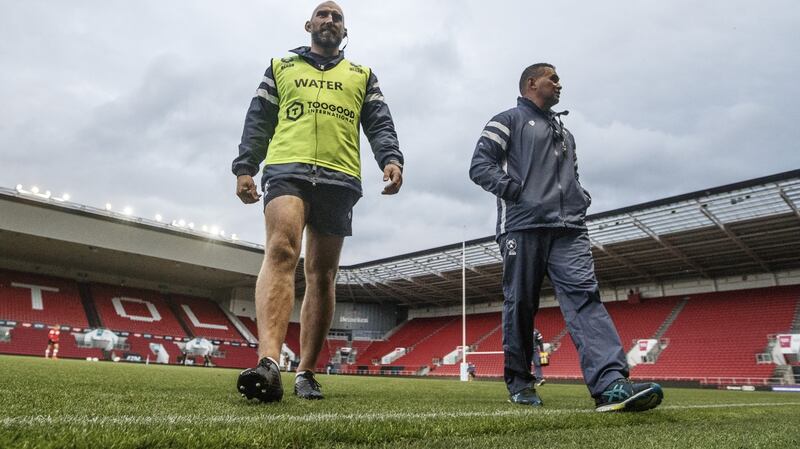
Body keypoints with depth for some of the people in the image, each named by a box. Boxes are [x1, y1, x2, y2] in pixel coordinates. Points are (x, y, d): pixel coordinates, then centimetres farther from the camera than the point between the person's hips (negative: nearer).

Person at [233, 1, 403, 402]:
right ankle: (269, 363, -37)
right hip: (287, 168, -1)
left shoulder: (362, 76, 25)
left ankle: (306, 373, 6)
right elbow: (257, 122, 17)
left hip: (339, 179, 1)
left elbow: (380, 125, 13)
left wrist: (391, 159, -7)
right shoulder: (281, 67, 25)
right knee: (281, 252, -25)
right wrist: (244, 167, 2)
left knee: (322, 275, -1)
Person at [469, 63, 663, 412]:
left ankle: (611, 384, -24)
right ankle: (518, 382, 13)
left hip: (568, 229, 5)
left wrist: (582, 200, 13)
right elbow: (480, 165, -2)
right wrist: (516, 191, -12)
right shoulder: (508, 120, 9)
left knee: (585, 295, -12)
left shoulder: (564, 133, 31)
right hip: (524, 226, -5)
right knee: (520, 304, -1)